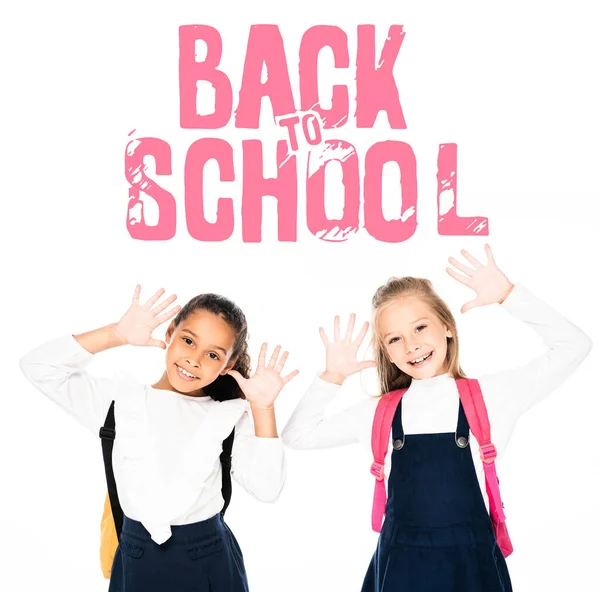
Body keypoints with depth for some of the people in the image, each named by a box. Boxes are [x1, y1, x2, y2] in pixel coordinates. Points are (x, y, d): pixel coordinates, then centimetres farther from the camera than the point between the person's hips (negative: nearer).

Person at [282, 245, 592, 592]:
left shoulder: (491, 396, -2)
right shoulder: (379, 413, 5)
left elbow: (572, 346, -5)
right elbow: (299, 436, 11)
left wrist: (507, 294, -10)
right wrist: (333, 378, 0)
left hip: (471, 564, -2)